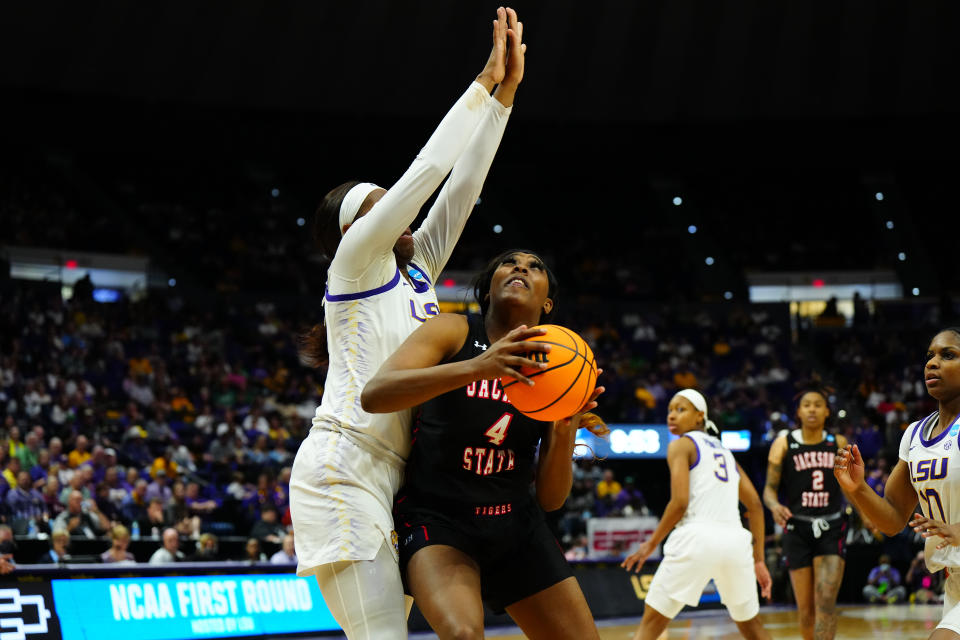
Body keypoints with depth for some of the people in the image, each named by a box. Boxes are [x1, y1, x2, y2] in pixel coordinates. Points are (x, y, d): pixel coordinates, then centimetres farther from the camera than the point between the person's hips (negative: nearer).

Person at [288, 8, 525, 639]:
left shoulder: (419, 267, 19)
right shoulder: (355, 260, 0)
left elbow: (462, 184, 14)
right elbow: (425, 173, -6)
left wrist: (505, 93, 9)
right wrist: (483, 83, -2)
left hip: (385, 481, 9)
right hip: (341, 474, -8)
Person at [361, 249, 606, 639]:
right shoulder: (453, 332, -4)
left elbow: (550, 499, 4)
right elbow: (373, 395, -23)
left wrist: (565, 431, -16)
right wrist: (475, 367, -35)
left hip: (517, 525, 5)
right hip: (436, 518, -5)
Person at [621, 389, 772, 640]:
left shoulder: (681, 445, 4)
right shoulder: (725, 451, 24)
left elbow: (680, 502, -9)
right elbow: (755, 505, 19)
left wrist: (651, 543, 1)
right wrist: (759, 560, 20)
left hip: (697, 538, -6)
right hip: (736, 541, 6)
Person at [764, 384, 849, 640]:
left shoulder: (838, 443, 7)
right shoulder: (784, 444, 0)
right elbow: (769, 488, -2)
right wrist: (774, 506, -23)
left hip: (831, 528, 0)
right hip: (798, 528, 0)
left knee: (826, 601, -16)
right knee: (805, 607, 3)